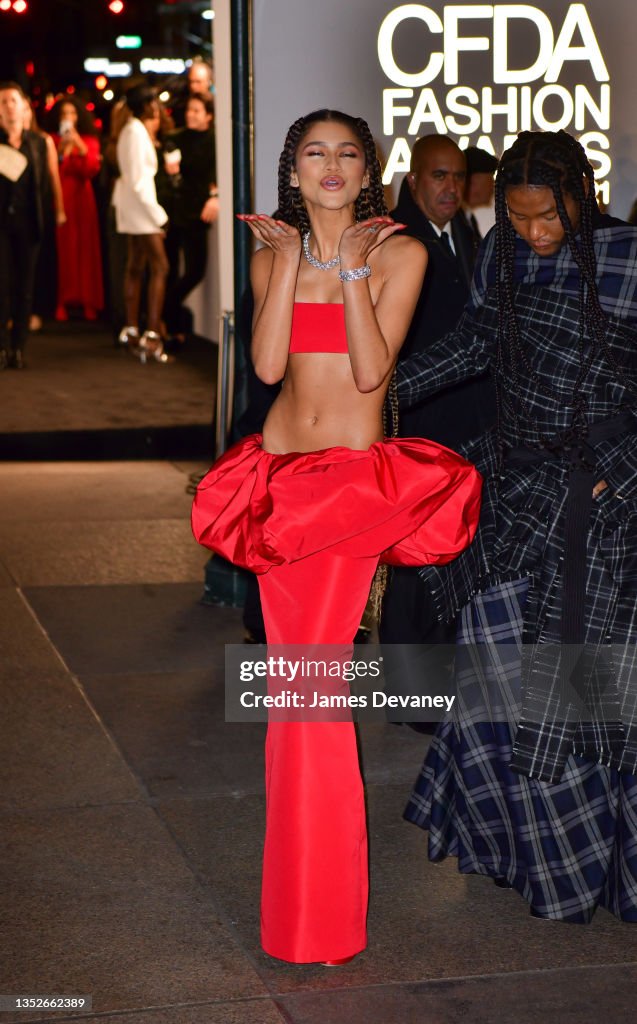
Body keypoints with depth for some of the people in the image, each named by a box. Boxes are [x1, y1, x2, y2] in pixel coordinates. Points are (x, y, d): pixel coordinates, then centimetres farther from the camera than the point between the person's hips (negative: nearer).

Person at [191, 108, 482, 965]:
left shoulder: (397, 252, -2)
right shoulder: (271, 255, 8)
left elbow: (372, 371, -13)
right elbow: (268, 363, -7)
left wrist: (350, 267, -14)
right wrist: (290, 258, -8)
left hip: (356, 474, -4)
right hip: (283, 469, 4)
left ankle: (320, 907, 2)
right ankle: (299, 892, 23)